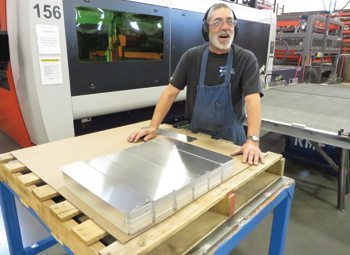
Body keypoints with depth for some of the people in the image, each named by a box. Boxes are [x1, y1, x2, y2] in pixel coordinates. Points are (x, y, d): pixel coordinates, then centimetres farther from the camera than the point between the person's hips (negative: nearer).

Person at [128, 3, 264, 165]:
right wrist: (153, 127, -13)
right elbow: (171, 92, -5)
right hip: (195, 136, 2)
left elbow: (252, 99, -20)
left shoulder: (246, 59, -9)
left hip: (230, 139, -1)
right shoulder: (192, 56, -3)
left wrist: (252, 141, -34)